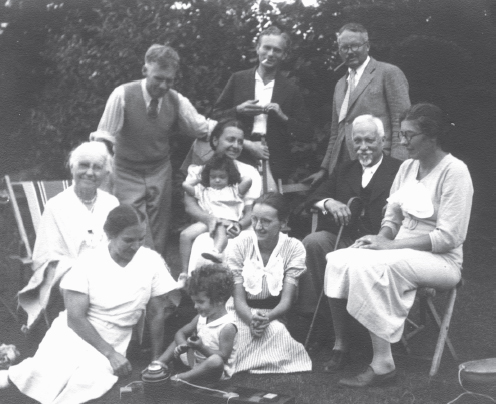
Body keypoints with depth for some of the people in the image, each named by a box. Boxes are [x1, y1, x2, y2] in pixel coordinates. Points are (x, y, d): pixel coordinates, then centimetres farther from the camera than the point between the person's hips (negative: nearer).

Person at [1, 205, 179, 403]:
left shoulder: (153, 262, -6)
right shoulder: (88, 262, -12)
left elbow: (157, 313, 2)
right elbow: (75, 318, -13)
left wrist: (156, 360, 2)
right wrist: (110, 353, -19)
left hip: (112, 344, 2)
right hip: (73, 333, -2)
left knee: (89, 383, -31)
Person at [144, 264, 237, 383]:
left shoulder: (227, 326, -21)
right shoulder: (201, 318, 4)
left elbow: (223, 356, -24)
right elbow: (181, 333, 10)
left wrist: (202, 348, -31)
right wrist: (183, 345, -12)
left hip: (217, 370, -8)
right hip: (196, 364, 8)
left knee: (216, 361, -42)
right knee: (177, 343, 17)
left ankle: (179, 378, -34)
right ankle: (160, 363, 0)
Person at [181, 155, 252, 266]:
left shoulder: (234, 190, 25)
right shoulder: (203, 190, 30)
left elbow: (248, 180, 9)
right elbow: (185, 185, 20)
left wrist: (237, 179, 27)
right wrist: (198, 179, 31)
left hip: (228, 220, -2)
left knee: (220, 230, -41)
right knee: (185, 234, -23)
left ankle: (216, 251, -72)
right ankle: (185, 270, -25)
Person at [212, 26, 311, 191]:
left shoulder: (290, 90, 8)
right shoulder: (238, 80, 9)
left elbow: (306, 134, 6)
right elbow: (215, 118, 9)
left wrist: (283, 117, -8)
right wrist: (238, 110, -8)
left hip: (273, 164, 0)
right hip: (238, 159, 0)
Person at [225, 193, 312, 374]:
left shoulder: (294, 248, -8)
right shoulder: (238, 245, -7)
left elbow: (286, 300, -12)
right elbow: (239, 299, -10)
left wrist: (267, 318, -35)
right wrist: (251, 320, -33)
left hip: (276, 315, 1)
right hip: (243, 313, 0)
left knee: (275, 330, -35)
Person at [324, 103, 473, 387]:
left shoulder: (454, 171, -12)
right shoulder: (407, 167, 10)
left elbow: (447, 238, -18)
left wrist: (391, 245, -20)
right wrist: (382, 237, -8)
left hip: (441, 260, -7)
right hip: (401, 253, 7)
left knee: (371, 266, -33)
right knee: (339, 260, -17)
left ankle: (383, 365, -27)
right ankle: (341, 345, -5)